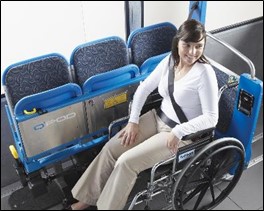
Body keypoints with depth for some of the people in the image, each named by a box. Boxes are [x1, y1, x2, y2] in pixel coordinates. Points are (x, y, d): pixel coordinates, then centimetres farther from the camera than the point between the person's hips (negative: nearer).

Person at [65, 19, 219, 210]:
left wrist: (178, 132, -25)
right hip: (158, 118, 7)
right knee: (111, 148, -3)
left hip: (181, 133, -6)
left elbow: (211, 118, -22)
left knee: (127, 161, -18)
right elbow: (144, 88, 4)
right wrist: (133, 121, -4)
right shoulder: (170, 60, -3)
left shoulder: (204, 73, -23)